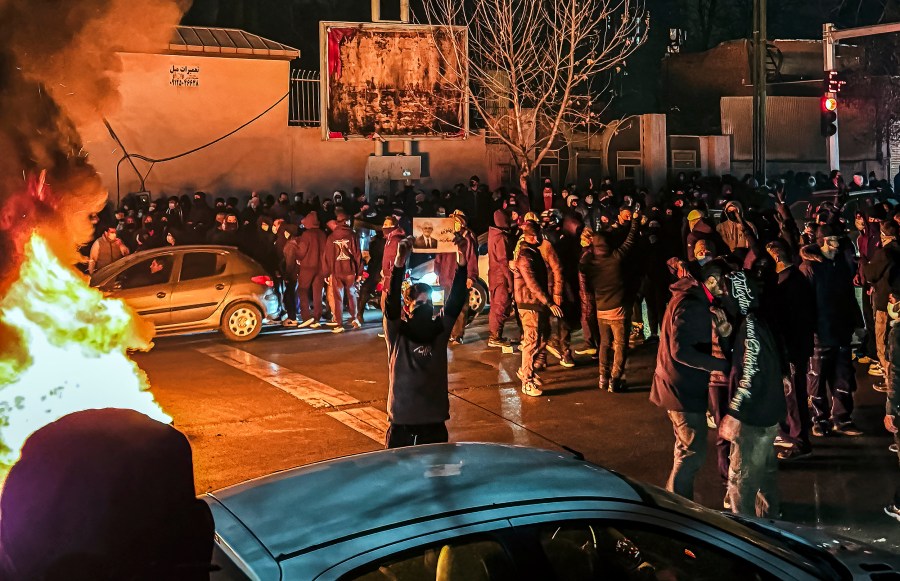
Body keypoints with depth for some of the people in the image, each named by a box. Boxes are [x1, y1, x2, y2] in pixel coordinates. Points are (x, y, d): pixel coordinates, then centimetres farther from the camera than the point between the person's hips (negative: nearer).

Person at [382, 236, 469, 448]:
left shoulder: (439, 330, 1)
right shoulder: (397, 333, -6)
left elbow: (456, 300, -10)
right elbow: (392, 301, -22)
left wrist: (461, 260, -23)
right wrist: (399, 262, -36)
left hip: (435, 417, 3)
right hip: (402, 418, -3)